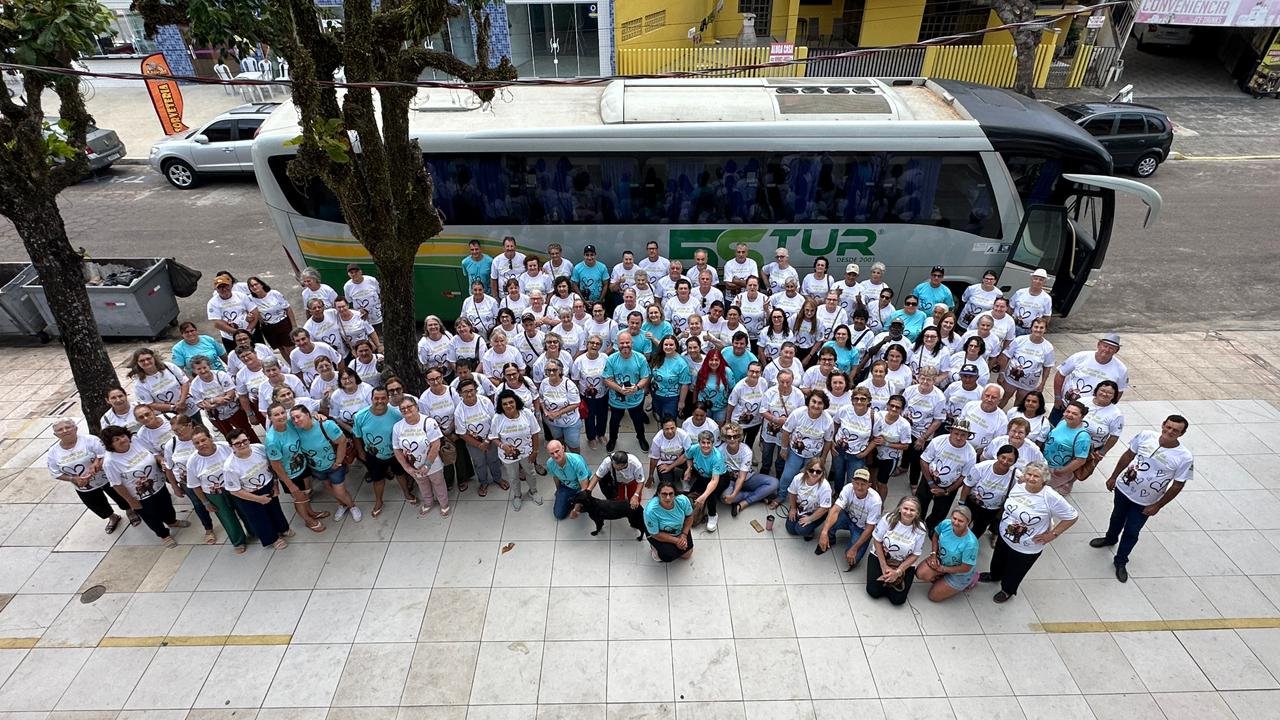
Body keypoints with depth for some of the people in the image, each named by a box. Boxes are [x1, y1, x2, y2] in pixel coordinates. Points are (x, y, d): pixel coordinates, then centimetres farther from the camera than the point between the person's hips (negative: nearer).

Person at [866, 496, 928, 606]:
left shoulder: (920, 530, -17)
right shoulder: (888, 519, -19)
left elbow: (915, 555, -9)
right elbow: (877, 541, -9)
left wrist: (898, 572, -16)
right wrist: (884, 566, -12)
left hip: (904, 564, 0)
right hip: (880, 557, 0)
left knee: (898, 599, -11)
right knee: (873, 591, -13)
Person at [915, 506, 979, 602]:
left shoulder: (971, 543, -36)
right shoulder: (945, 524, -22)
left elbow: (965, 568, -24)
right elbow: (936, 535, 3)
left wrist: (943, 569, -14)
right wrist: (933, 555, -8)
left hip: (959, 573, -5)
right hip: (941, 559, 5)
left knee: (934, 596, 2)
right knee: (921, 574, -18)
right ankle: (942, 579, 10)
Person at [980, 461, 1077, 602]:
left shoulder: (1051, 498, -31)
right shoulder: (1017, 486, -15)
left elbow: (1072, 516, -19)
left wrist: (1052, 534, -18)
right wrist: (1002, 518, 1)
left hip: (1027, 549, -5)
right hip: (1004, 537, 5)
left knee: (1015, 572, 22)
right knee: (998, 560, 31)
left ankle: (1007, 590, 52)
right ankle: (994, 575, 63)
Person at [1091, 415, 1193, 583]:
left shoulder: (1184, 457, -24)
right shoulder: (1145, 436, -18)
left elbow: (1178, 485, -13)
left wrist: (1157, 506, -10)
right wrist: (1113, 477, 6)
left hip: (1144, 502, -3)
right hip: (1123, 488, 3)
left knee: (1131, 532, 12)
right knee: (1117, 518, 28)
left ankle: (1121, 561, 34)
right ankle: (1110, 539, 57)